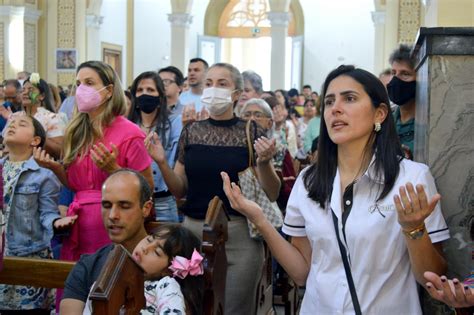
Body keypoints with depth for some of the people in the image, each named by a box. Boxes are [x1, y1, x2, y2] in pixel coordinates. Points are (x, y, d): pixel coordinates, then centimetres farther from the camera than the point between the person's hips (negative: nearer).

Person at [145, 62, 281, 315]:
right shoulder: (191, 131, 5)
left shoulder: (251, 132, -3)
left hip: (239, 236, -3)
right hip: (194, 232, 3)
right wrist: (162, 163, -8)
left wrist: (264, 162, -21)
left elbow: (273, 195, -3)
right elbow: (180, 190, 8)